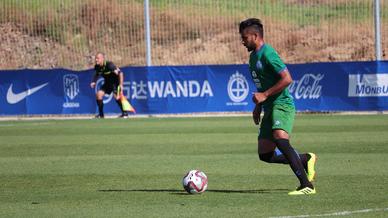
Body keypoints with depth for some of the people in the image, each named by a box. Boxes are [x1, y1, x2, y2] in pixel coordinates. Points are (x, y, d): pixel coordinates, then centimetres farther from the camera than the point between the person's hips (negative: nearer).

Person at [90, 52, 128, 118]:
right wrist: (93, 82, -4)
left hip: (115, 82, -6)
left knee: (116, 95, -26)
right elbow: (96, 75, 14)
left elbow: (120, 73, -28)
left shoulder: (109, 65, -29)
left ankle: (125, 113, -10)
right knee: (99, 94, -9)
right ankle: (101, 114, 4)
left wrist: (121, 85, -30)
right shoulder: (97, 67, -9)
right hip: (107, 83, 6)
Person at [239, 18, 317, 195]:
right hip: (270, 108, 10)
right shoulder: (253, 56, 17)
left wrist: (264, 95, -19)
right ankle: (305, 159, 25)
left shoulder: (267, 54, -14)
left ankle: (307, 185, -34)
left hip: (282, 104, -10)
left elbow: (287, 79, -20)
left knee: (280, 138, -32)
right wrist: (258, 106, 23)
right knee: (265, 154, 7)